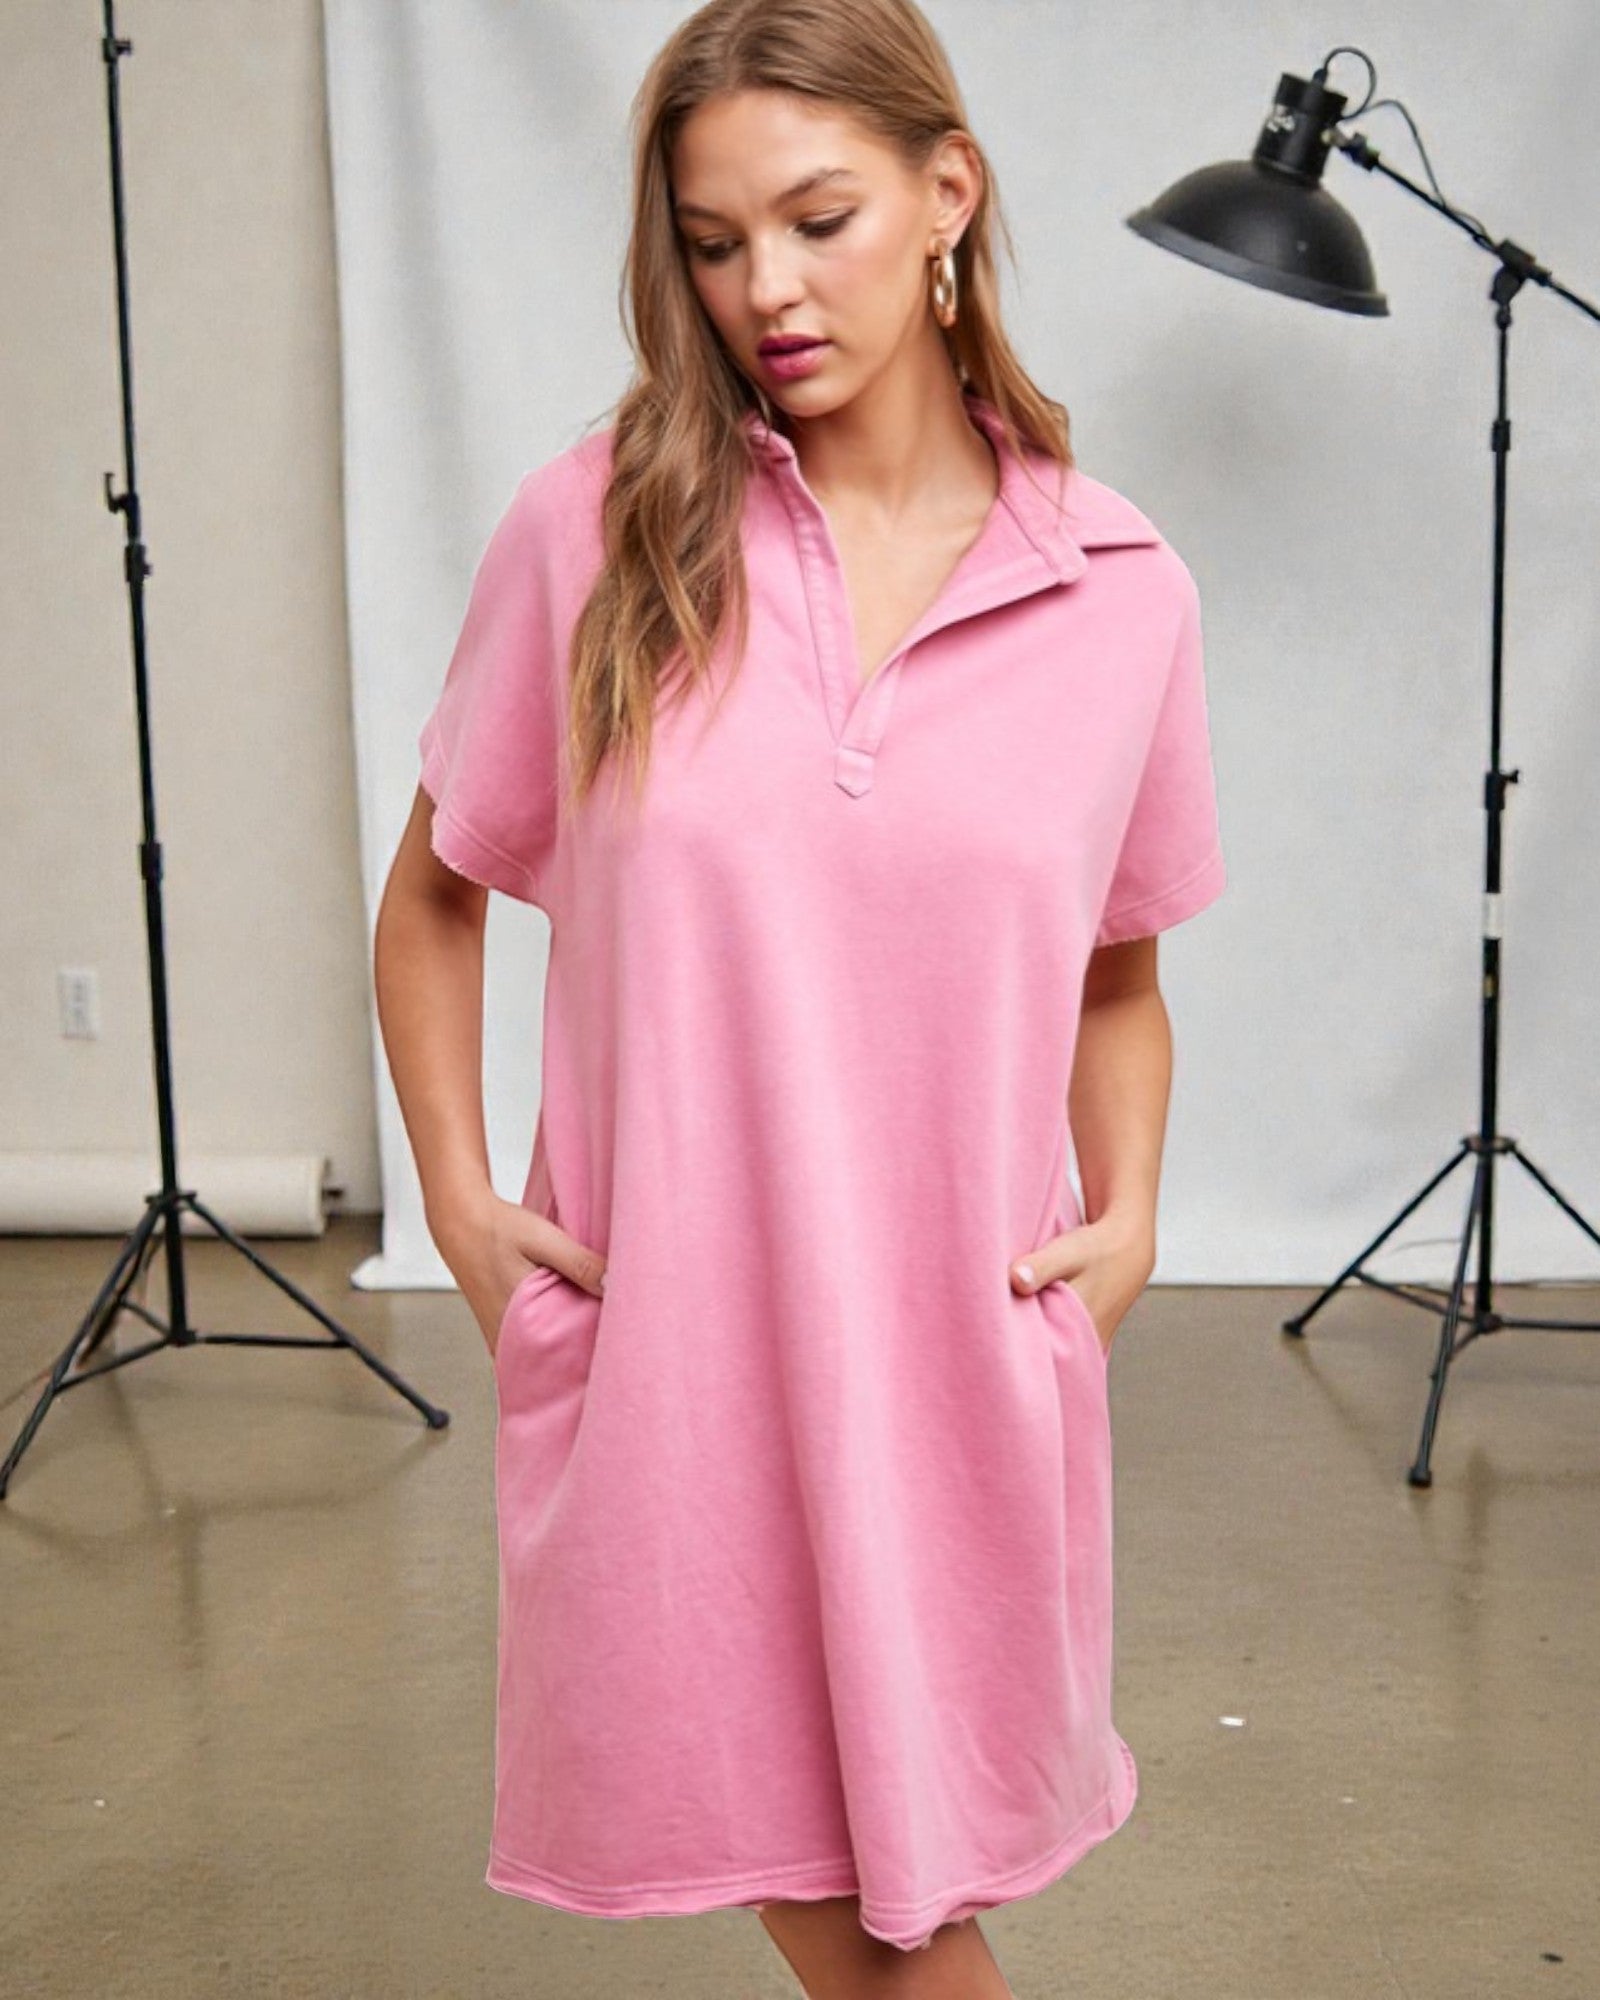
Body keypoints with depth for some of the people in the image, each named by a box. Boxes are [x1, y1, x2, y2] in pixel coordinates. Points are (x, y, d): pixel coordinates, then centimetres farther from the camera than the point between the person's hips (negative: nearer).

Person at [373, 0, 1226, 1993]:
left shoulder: (1121, 590, 0)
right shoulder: (591, 525, -3)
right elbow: (434, 893, 9)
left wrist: (1127, 1217, 0)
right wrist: (457, 1196, 1)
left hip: (961, 1353, 1)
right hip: (658, 1337, 0)